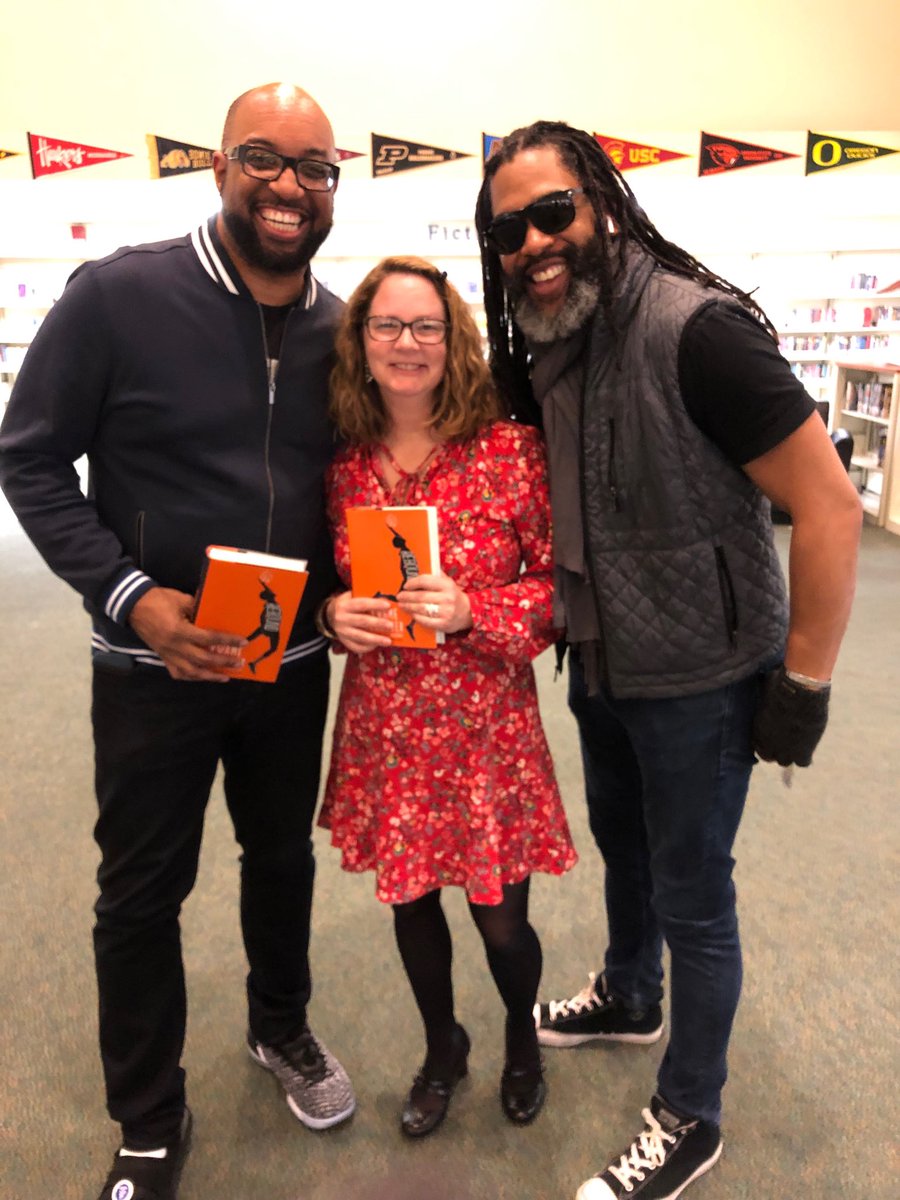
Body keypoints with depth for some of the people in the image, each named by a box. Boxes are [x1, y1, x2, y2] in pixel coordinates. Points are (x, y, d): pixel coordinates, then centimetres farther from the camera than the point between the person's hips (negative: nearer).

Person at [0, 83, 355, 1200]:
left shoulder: (342, 329, 1)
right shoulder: (118, 294, -12)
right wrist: (131, 596, -19)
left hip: (293, 663, 4)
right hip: (153, 666, -3)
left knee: (283, 855, 21)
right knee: (141, 892, 10)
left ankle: (281, 1027, 49)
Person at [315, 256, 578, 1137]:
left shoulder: (510, 450, -11)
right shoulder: (344, 463, 0)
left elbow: (564, 580, -7)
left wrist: (473, 611, -21)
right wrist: (332, 616, -8)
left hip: (486, 726, -3)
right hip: (383, 728, 3)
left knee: (500, 918, 9)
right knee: (410, 904, 18)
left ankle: (522, 1035, 46)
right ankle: (442, 1049, 48)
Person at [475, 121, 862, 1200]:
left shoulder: (695, 329, -23)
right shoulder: (544, 352, 1)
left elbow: (829, 505, -23)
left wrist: (803, 682, -18)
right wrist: (562, 616, 12)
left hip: (698, 681, -7)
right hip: (600, 666, 8)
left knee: (691, 897, 9)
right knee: (621, 844, 26)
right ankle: (628, 999, 54)